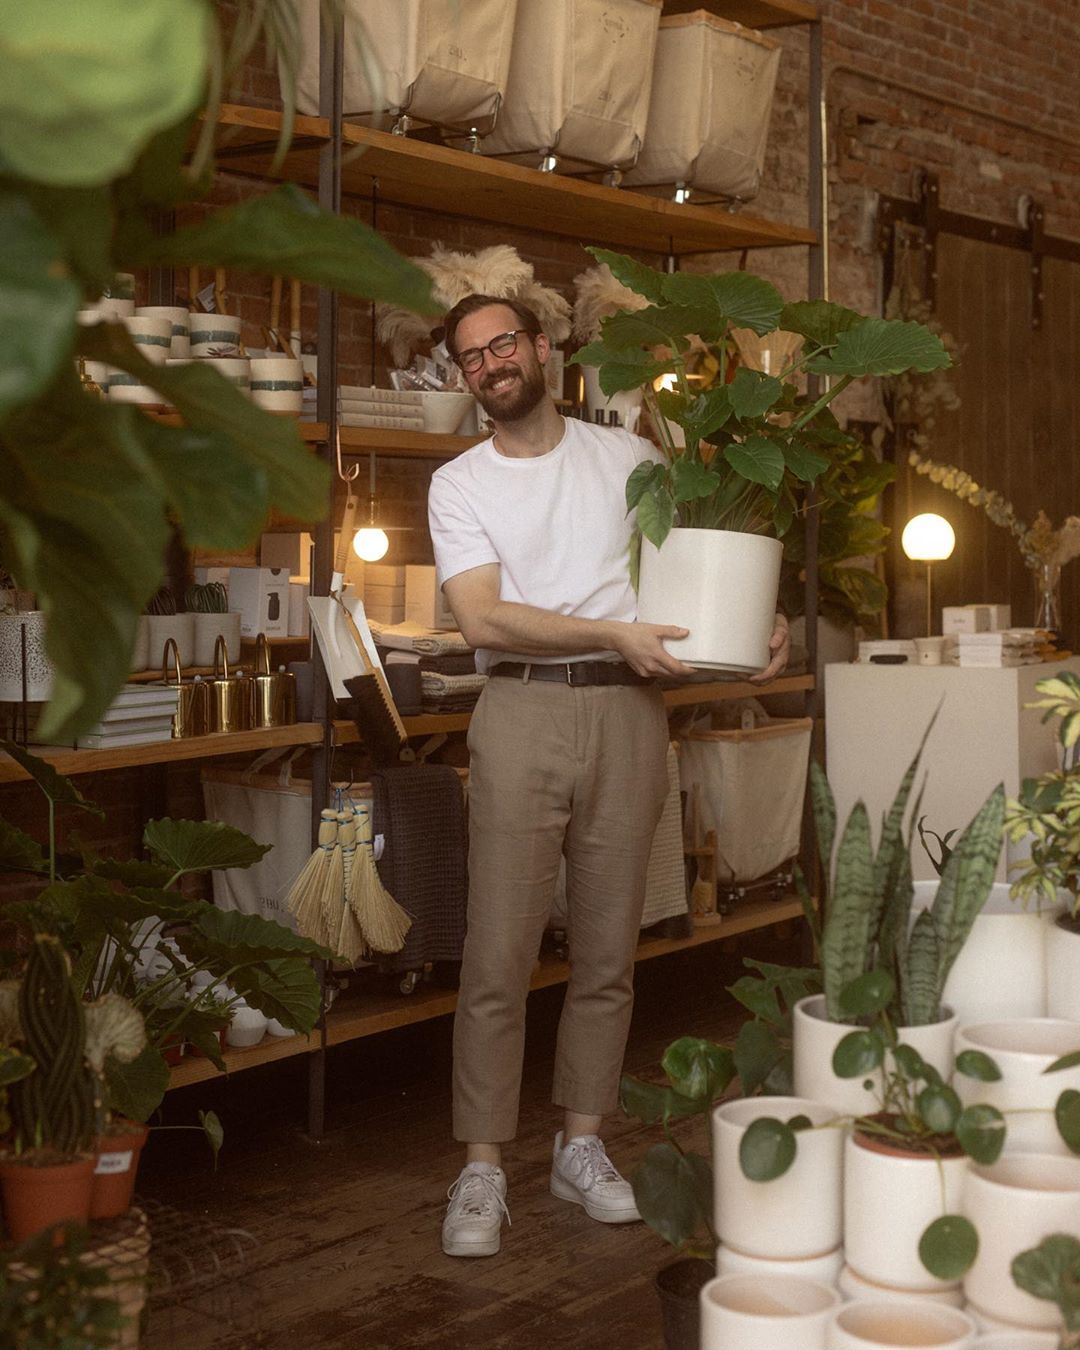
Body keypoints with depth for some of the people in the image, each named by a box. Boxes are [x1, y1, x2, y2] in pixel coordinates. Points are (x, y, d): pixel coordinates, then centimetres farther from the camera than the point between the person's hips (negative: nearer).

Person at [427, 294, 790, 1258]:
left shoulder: (629, 456, 13)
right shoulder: (459, 484, 6)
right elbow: (483, 617, -7)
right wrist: (612, 633, -17)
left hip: (629, 713, 2)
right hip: (523, 712, -2)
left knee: (608, 950, 8)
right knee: (499, 953, -6)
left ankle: (581, 1145, 20)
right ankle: (482, 1170, 3)